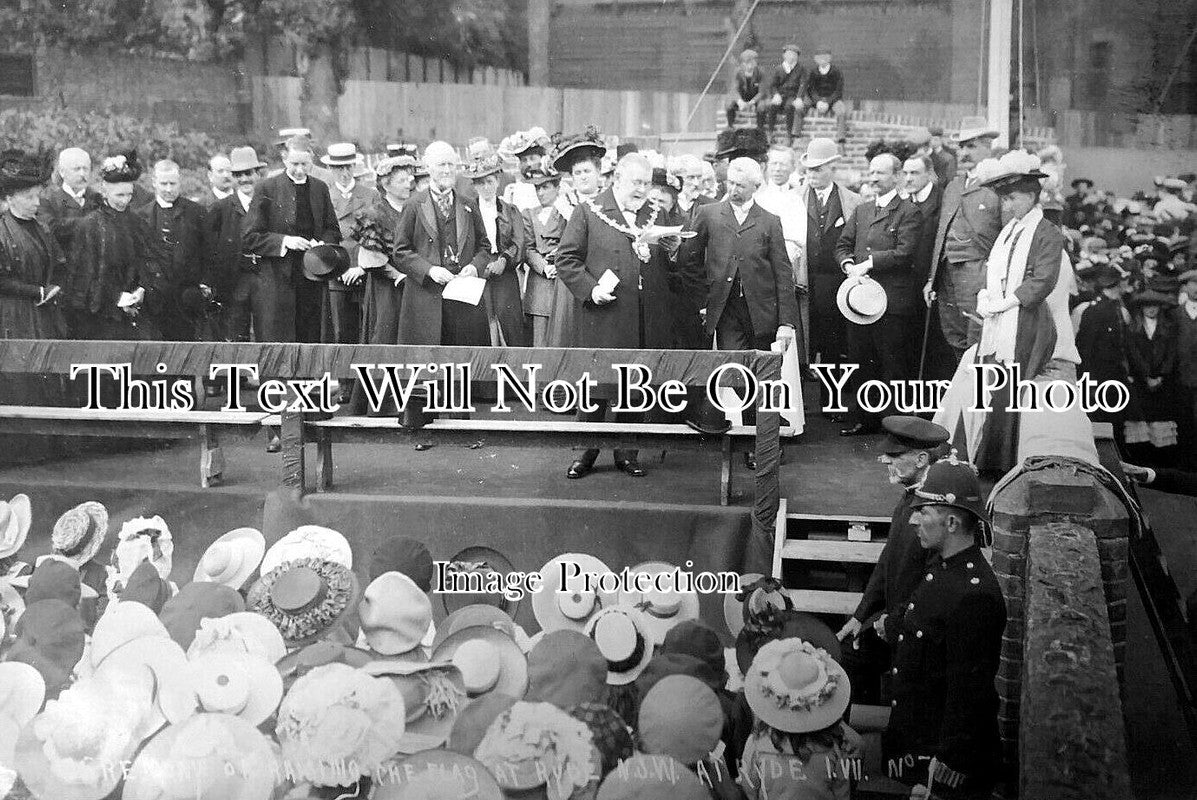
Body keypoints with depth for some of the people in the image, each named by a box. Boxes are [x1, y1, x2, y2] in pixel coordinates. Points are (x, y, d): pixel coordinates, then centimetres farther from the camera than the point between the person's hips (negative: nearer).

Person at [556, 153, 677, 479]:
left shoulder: (654, 216, 15)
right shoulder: (589, 212, 2)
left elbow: (665, 268, 20)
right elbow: (566, 259, -2)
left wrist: (673, 249, -2)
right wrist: (590, 289, -13)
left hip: (646, 322, 4)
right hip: (603, 318, -4)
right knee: (596, 389, -1)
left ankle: (627, 454, 21)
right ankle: (586, 455, 13)